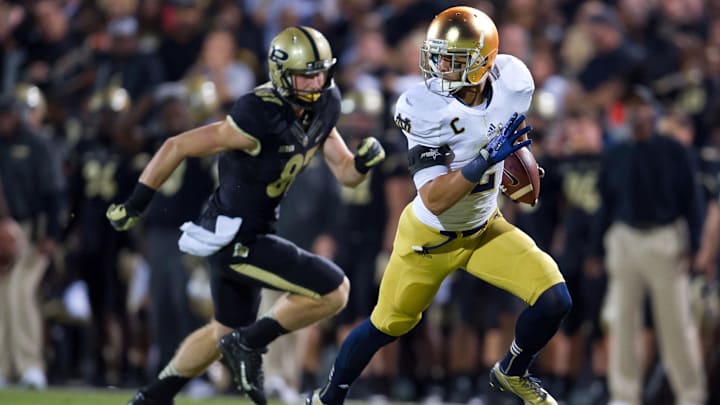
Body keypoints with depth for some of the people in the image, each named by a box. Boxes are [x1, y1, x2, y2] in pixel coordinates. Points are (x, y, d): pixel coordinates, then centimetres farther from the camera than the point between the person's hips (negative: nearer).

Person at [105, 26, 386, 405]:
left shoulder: (322, 107, -2)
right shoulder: (259, 120, -26)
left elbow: (346, 174, 5)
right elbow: (177, 146, -20)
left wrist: (364, 160, -19)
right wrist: (135, 203, -14)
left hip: (245, 234, 9)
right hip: (234, 240, -9)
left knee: (227, 330, 26)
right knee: (333, 290, -14)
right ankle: (249, 344, 0)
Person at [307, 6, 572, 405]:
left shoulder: (512, 84, -18)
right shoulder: (424, 107, -32)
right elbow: (434, 200, -35)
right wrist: (487, 158, -45)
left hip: (485, 230, 4)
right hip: (430, 236, -4)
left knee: (554, 300, -9)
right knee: (386, 327, 8)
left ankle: (512, 373, 19)